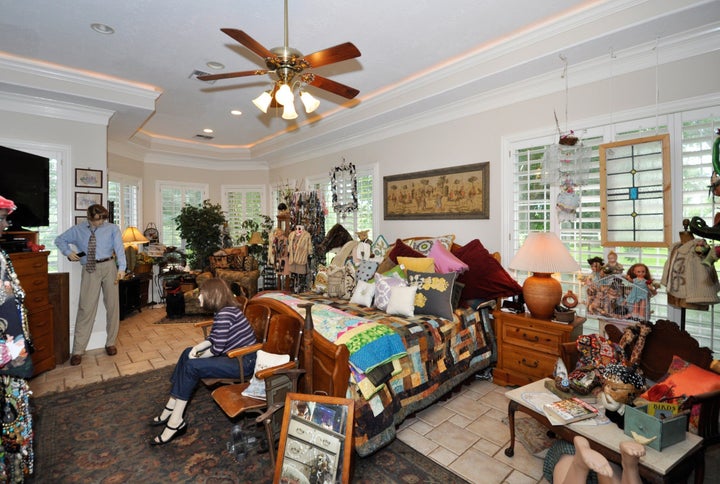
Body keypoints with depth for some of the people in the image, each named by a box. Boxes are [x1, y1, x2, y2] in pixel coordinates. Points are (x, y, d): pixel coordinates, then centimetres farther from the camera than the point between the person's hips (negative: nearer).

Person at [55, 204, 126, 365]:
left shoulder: (112, 228, 3)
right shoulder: (78, 229, 11)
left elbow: (119, 247, -9)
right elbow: (60, 239, 24)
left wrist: (121, 268, -23)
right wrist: (68, 252, 3)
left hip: (108, 267, -1)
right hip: (89, 269, 1)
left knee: (112, 305, 6)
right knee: (86, 308, -2)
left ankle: (110, 343, 21)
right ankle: (78, 350, 8)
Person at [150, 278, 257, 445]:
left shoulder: (225, 314, -24)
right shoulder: (223, 311, 7)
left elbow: (217, 348, -21)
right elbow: (212, 338, 14)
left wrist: (199, 356, -3)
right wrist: (196, 348, -3)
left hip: (244, 361, -10)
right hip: (234, 355, 10)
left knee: (191, 366, -15)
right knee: (187, 353, 10)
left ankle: (175, 422, 0)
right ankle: (171, 409, 15)